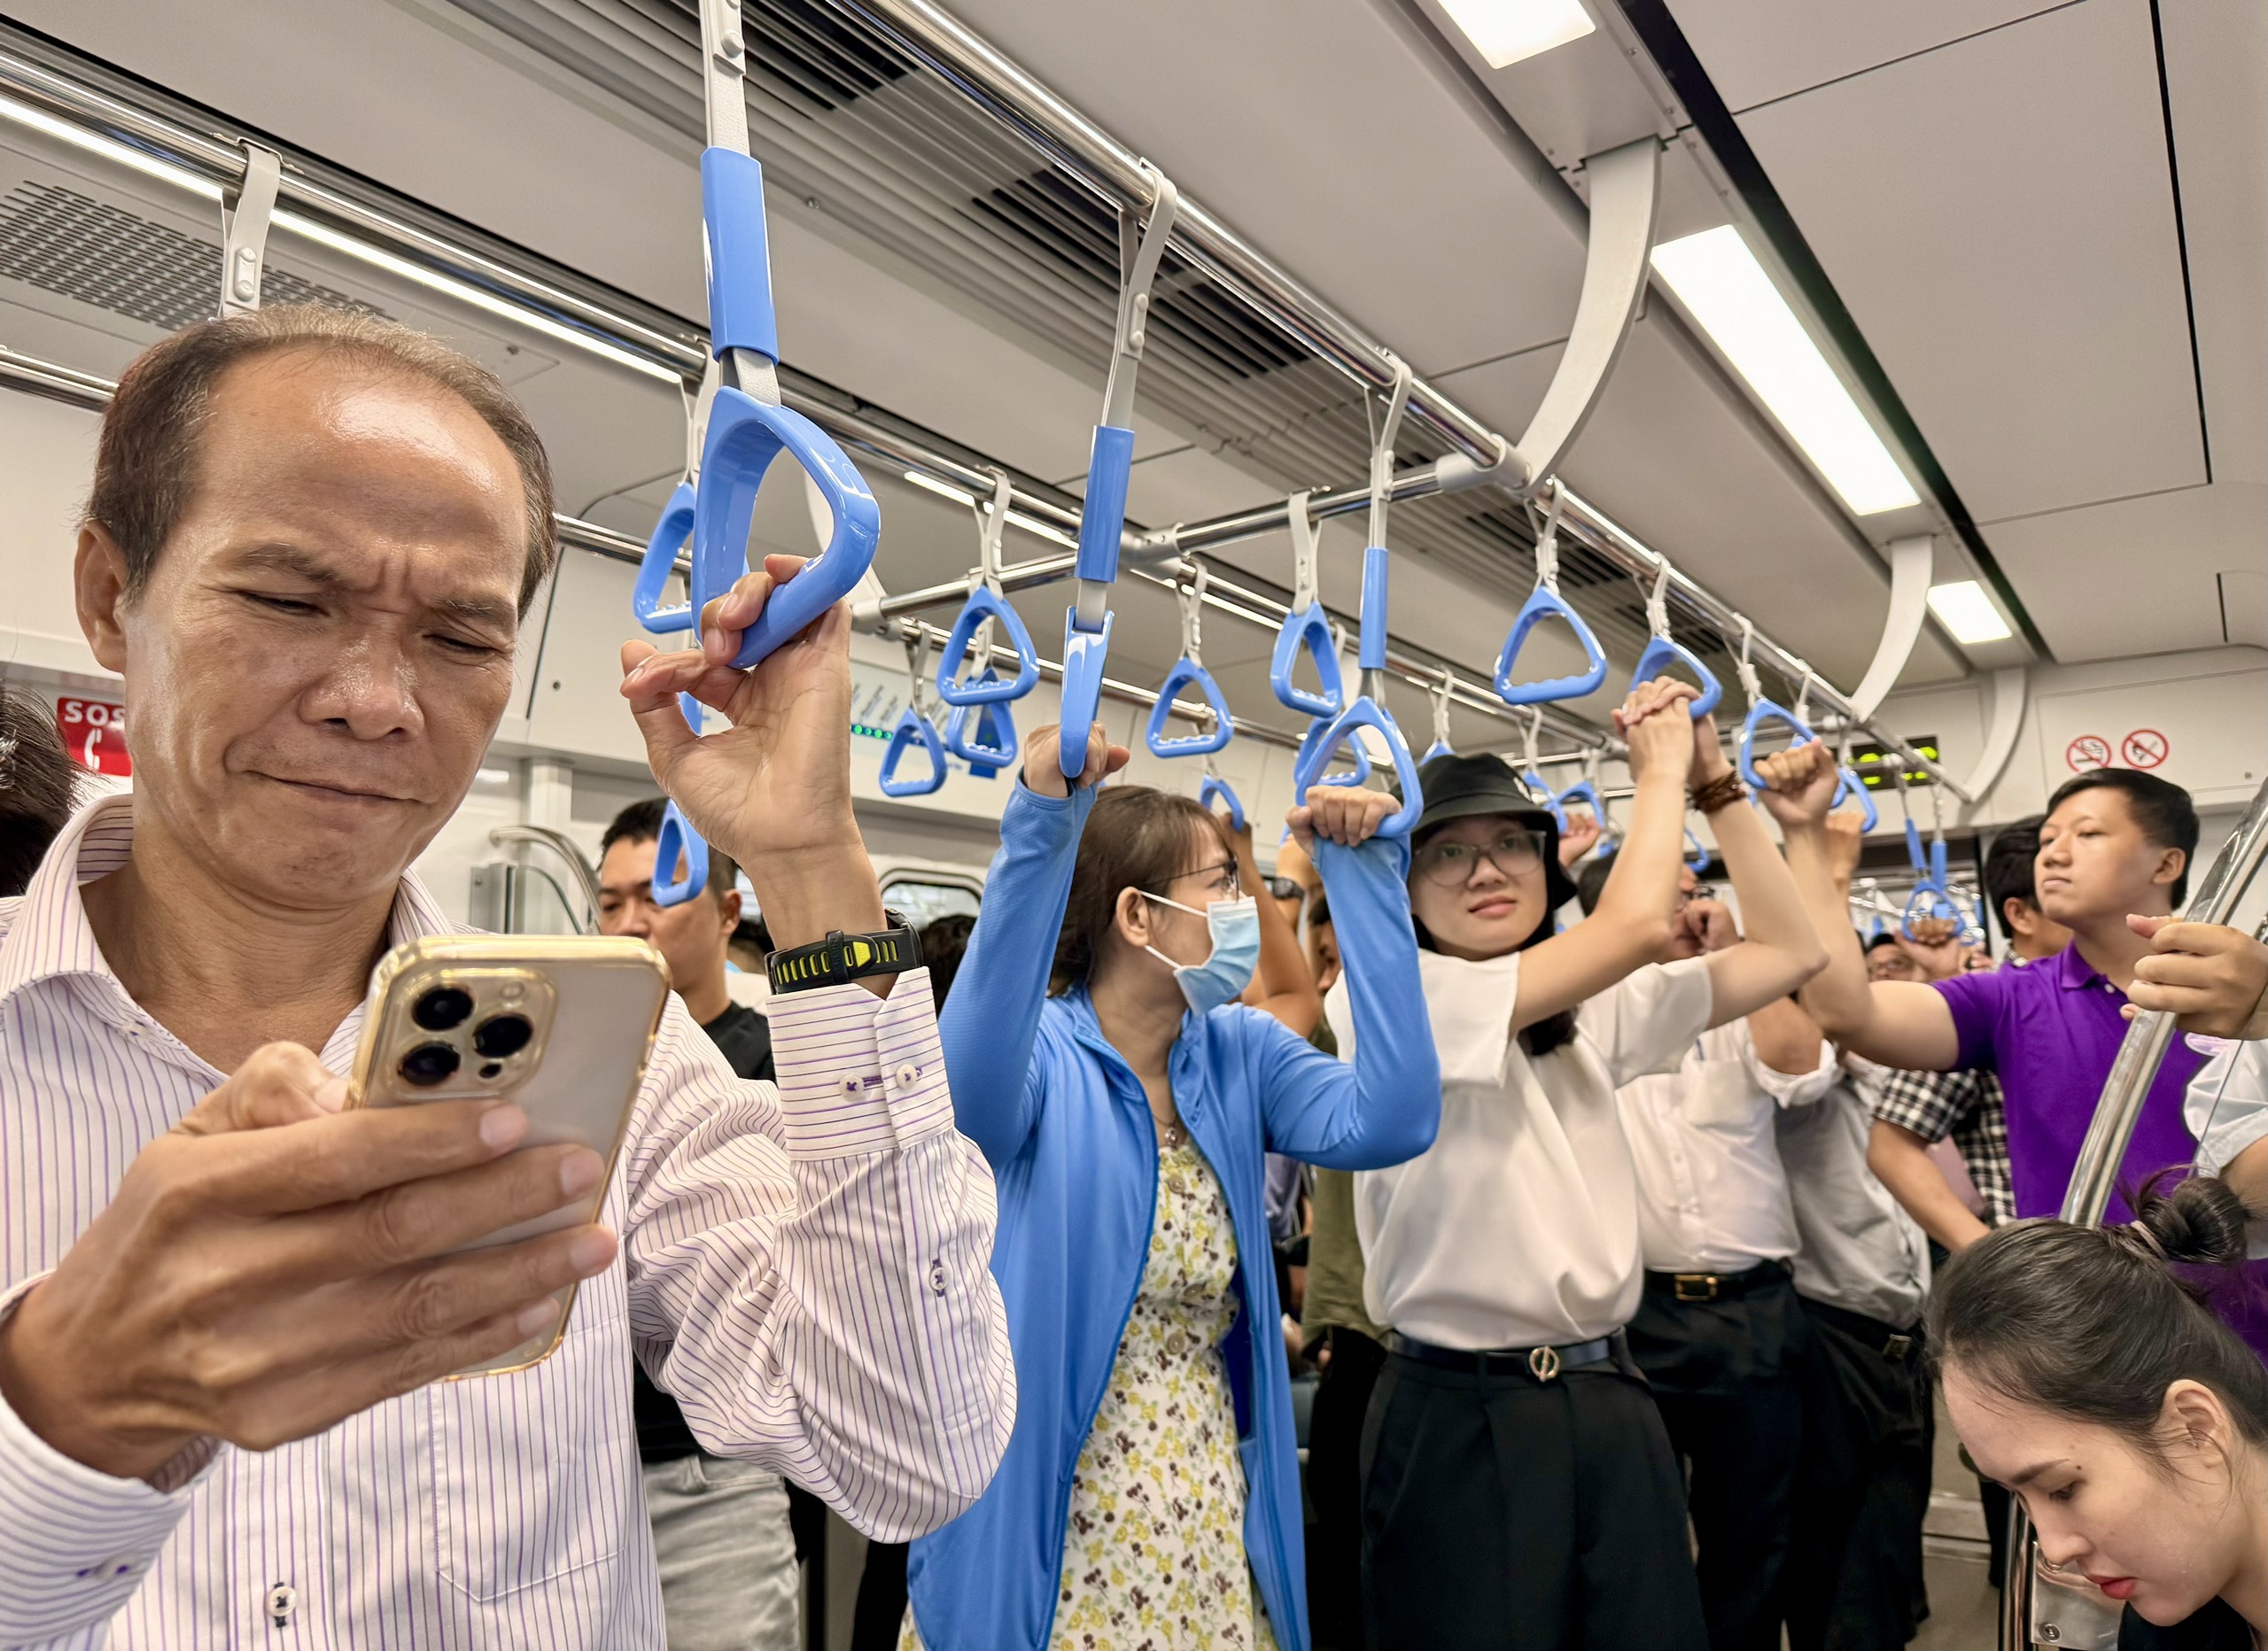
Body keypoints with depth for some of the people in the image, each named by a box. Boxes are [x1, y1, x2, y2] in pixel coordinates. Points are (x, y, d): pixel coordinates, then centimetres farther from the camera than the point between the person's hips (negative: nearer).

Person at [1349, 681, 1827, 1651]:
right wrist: (1661, 769, -5)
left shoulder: (1594, 1015, 9)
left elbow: (1788, 952, 9)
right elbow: (1639, 921, -20)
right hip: (1463, 1418, -6)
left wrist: (1714, 784, 4)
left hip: (1611, 1399, 7)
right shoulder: (1388, 998, -14)